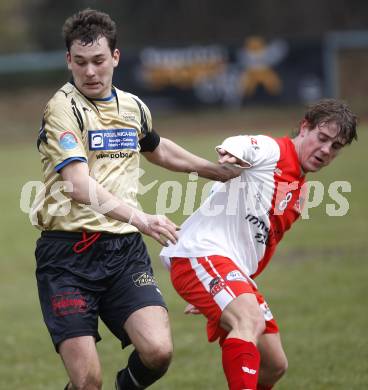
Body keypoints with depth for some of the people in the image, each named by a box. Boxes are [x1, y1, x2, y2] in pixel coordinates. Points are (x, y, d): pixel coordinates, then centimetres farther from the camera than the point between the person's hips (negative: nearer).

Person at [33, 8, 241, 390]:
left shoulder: (133, 107, 12)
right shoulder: (63, 108, -9)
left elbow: (158, 149, 35)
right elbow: (79, 186, -22)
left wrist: (222, 171, 39)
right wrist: (139, 219, -34)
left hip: (124, 248, 5)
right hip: (68, 253, -5)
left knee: (158, 350, -16)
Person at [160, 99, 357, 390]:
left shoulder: (299, 193, 20)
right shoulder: (271, 150, -7)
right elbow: (239, 147, -31)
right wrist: (233, 152, -57)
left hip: (237, 269, 10)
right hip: (200, 254, -10)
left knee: (274, 366, 10)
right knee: (251, 321, -34)